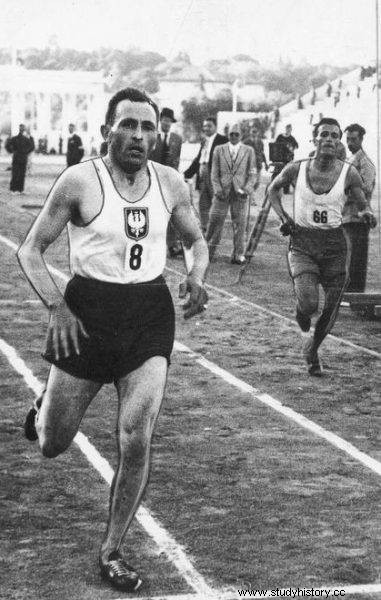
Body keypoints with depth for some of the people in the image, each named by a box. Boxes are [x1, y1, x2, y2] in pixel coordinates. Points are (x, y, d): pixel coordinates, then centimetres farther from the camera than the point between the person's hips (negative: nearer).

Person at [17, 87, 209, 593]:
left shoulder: (170, 183, 2)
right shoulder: (80, 181, -10)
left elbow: (196, 239, 17)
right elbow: (31, 250, -5)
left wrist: (197, 276, -5)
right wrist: (56, 306, -18)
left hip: (150, 314, 2)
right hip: (89, 310, -2)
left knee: (136, 440, -8)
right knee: (53, 444, 6)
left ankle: (112, 553, 9)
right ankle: (43, 409, 46)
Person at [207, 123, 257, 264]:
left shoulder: (249, 151, 6)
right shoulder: (219, 150, 7)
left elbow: (252, 174, 5)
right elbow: (214, 173, 6)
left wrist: (247, 190, -9)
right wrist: (218, 190, -7)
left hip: (240, 194, 0)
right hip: (222, 193, 1)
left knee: (240, 224, 0)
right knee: (215, 222, 1)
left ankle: (238, 255, 7)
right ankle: (208, 251, 10)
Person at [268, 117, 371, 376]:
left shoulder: (349, 174, -6)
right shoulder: (296, 169, -5)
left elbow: (363, 208, 3)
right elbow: (273, 189, 15)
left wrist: (364, 214, -21)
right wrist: (283, 217, 1)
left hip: (335, 246, 1)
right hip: (302, 243, -1)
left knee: (330, 310, 7)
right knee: (308, 303, -21)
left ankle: (313, 349, 37)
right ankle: (305, 329, 17)